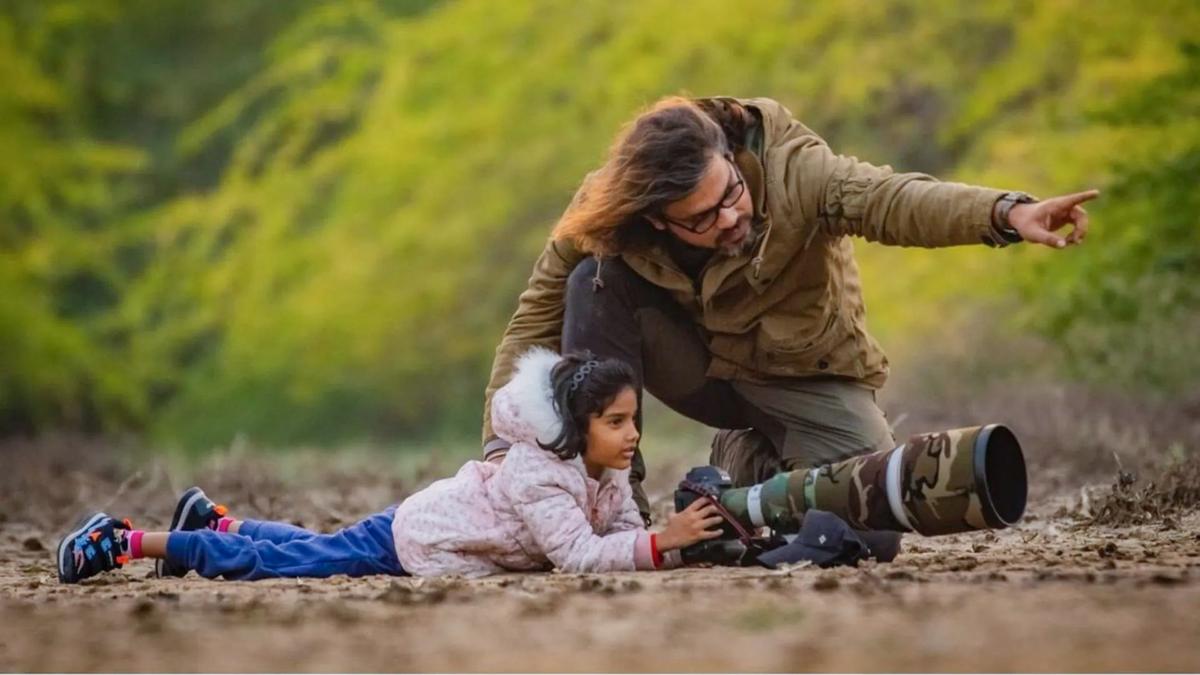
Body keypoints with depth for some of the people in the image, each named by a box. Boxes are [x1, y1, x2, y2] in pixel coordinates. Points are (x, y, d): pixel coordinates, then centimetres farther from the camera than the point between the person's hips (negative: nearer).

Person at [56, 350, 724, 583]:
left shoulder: (607, 477, -4)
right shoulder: (542, 478, -33)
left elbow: (623, 533, -4)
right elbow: (577, 554, -41)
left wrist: (681, 540, -22)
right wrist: (663, 542, -44)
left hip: (427, 519, 8)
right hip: (406, 541, -8)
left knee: (320, 549, 30)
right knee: (266, 563, -4)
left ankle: (216, 521, 48)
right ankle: (125, 541, 2)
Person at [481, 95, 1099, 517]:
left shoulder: (790, 170, -31)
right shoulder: (602, 212, -24)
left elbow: (888, 198, -48)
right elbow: (538, 320, -16)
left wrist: (1007, 214, -66)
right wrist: (504, 444, -27)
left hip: (803, 375, -1)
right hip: (701, 368, 1)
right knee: (595, 282, -27)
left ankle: (754, 459, 10)